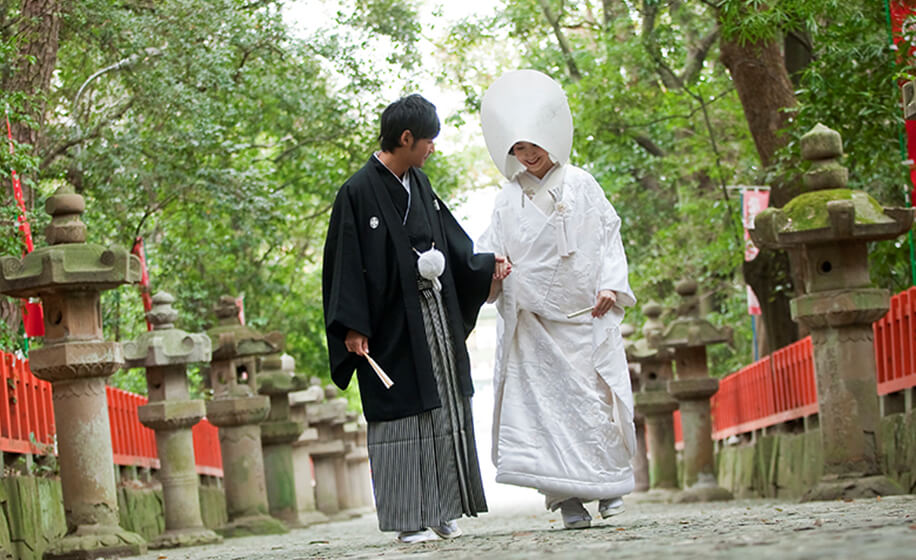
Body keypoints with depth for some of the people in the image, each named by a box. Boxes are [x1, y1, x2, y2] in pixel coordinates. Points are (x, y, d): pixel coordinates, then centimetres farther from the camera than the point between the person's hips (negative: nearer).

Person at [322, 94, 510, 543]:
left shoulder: (418, 184, 10)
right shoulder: (358, 193, -12)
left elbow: (448, 238, 21)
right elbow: (346, 263, -13)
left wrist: (486, 266, 12)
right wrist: (352, 327, -18)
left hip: (435, 316, 8)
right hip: (393, 325, -8)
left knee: (444, 410, 9)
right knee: (401, 413, -4)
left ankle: (442, 511, 17)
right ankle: (409, 519, 1)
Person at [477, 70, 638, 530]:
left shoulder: (581, 186, 6)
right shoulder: (510, 199, 9)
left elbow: (609, 237, 7)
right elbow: (491, 249, 9)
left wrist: (610, 286, -5)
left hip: (587, 314, -1)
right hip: (534, 320, 1)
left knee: (597, 396, -5)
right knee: (546, 401, -8)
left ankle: (610, 482, 12)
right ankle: (568, 499, -8)